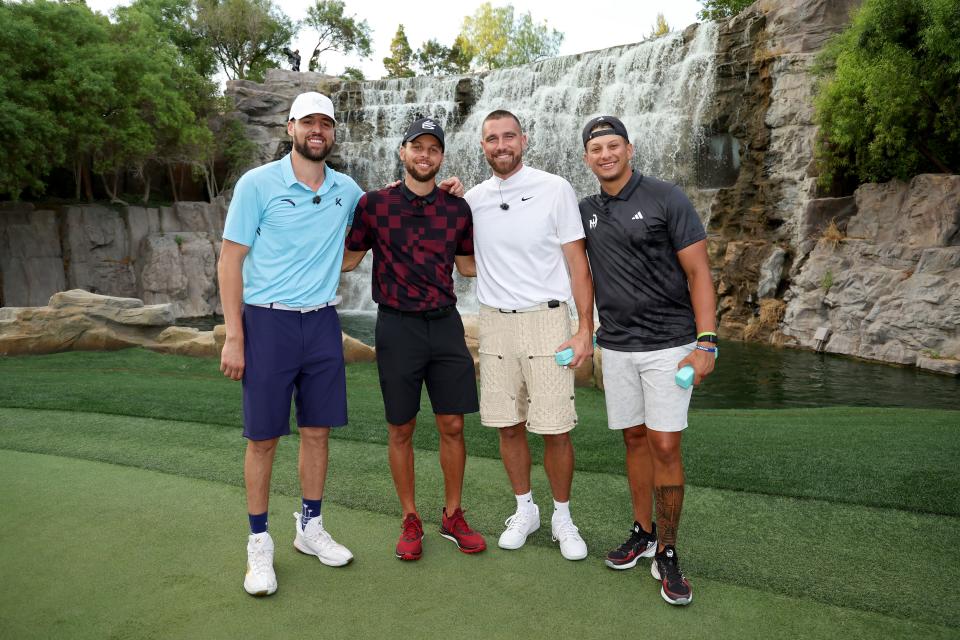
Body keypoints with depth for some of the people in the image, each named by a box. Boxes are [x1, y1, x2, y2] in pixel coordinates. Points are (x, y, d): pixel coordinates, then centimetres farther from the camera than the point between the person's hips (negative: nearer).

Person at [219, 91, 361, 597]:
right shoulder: (257, 183, -5)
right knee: (263, 438, 2)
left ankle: (310, 527, 27)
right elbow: (231, 259, -5)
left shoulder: (346, 190, 7)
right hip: (268, 322, -4)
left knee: (317, 431, 10)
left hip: (322, 322, 4)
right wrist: (234, 336, -11)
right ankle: (259, 545, 17)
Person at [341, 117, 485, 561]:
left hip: (445, 324, 2)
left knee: (453, 426, 7)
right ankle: (410, 521, 24)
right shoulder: (374, 204, -1)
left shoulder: (457, 208, 5)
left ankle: (453, 517, 25)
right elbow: (348, 259, 8)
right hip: (397, 325, -2)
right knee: (401, 430, 8)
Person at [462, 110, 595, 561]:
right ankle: (524, 510, 29)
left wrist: (585, 330, -9)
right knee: (509, 425, 10)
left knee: (555, 430, 0)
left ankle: (563, 517, 20)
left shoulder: (555, 189, -3)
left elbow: (577, 262, -3)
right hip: (494, 322, 4)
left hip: (545, 321, -3)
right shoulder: (472, 199, 8)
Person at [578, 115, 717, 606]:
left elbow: (698, 272, -9)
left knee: (664, 447, -5)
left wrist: (706, 342, -17)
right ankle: (643, 533, 27)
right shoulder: (585, 211, 8)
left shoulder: (666, 199, -7)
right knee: (635, 439, 12)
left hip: (669, 343, -4)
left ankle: (667, 555, 8)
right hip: (616, 346, 5)